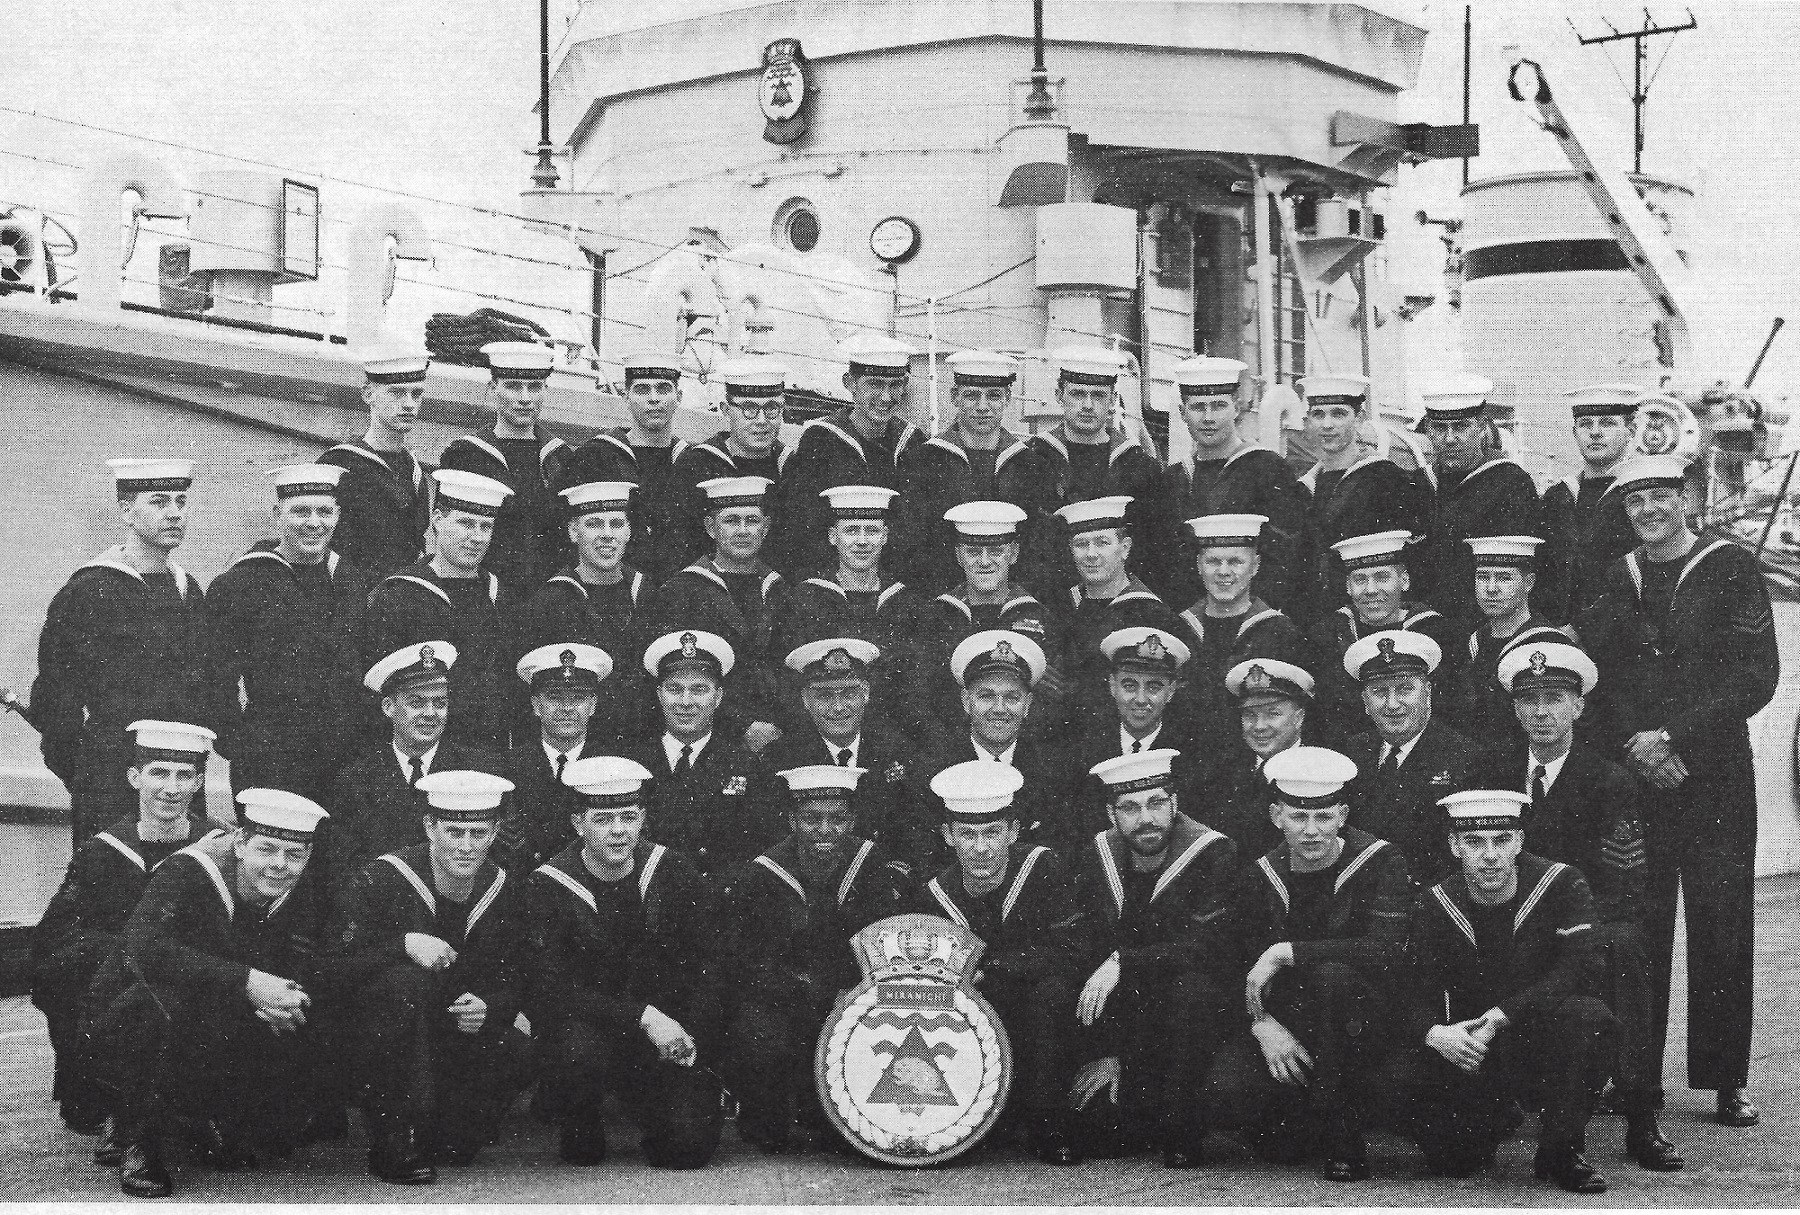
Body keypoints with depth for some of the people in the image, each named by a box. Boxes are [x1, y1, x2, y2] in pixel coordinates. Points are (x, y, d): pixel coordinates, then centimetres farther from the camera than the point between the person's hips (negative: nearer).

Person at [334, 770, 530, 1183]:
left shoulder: (504, 891, 1)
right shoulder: (381, 880, -13)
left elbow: (512, 983, 2)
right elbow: (340, 967, -18)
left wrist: (487, 1009, -21)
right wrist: (404, 944, -33)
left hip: (460, 1036, 4)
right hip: (375, 1037, -4)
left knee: (517, 1053, -26)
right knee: (408, 980, -35)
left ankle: (446, 1137, 4)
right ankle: (395, 1145, -27)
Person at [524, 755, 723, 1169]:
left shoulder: (674, 872, 0)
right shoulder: (545, 887, -10)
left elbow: (699, 970, 7)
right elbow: (551, 991, -18)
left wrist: (695, 1042, -9)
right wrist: (643, 1016, -26)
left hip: (665, 1036, 2)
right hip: (582, 1027, -2)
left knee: (691, 1142, -19)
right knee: (578, 1049, -38)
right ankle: (577, 1130, -3)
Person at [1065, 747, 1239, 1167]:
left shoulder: (1214, 853, -12)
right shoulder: (1095, 858, 0)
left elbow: (1209, 946, -24)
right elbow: (1082, 955, -3)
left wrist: (1122, 963, -31)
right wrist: (1102, 1053, -11)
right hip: (1126, 1017, 3)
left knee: (1193, 985, -38)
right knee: (1095, 1135, -15)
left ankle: (1183, 1131, -21)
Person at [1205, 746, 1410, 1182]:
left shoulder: (1382, 864, -9)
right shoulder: (1260, 878, 5)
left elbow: (1386, 950, -25)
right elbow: (1239, 968, 6)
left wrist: (1284, 953, -25)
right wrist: (1263, 1025, -16)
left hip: (1363, 1025, -3)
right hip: (1282, 1024, 4)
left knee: (1331, 975, -38)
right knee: (1224, 1092, -26)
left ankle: (1345, 1139, -21)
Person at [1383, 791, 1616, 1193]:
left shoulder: (1562, 886, -9)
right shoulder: (1434, 907, -1)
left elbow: (1572, 973, -20)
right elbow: (1418, 997, -5)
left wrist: (1496, 1019, -30)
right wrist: (1436, 1033, -31)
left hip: (1544, 1046, -2)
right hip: (1470, 1053, 2)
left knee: (1589, 1017, -34)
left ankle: (1561, 1152, -15)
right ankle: (1491, 1124, 16)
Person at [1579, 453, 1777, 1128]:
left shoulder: (1731, 568, 0)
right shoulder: (1613, 579, 12)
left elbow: (1757, 676, -6)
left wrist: (1675, 736, -11)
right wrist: (1634, 743, -8)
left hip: (1715, 774, -3)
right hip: (1633, 773, 3)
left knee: (1721, 926, -1)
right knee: (1636, 927, 1)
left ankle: (1725, 1079, 6)